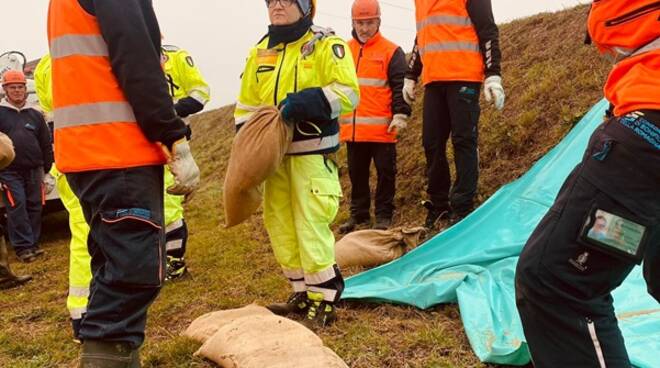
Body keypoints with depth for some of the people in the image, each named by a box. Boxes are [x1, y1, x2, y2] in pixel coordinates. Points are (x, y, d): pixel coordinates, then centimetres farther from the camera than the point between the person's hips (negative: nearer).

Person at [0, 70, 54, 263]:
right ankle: (22, 247, -2)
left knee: (35, 207, 5)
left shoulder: (35, 115, 12)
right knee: (17, 207, -7)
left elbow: (46, 144, 14)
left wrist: (48, 172, 11)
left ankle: (33, 243, 16)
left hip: (34, 171, 3)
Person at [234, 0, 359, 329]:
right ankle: (302, 294, 22)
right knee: (280, 224, 9)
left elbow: (348, 92, -14)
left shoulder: (327, 45, -3)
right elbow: (247, 105, 19)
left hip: (313, 153, -6)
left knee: (312, 226, -8)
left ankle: (324, 300, 4)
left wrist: (304, 102, -24)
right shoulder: (259, 53, 15)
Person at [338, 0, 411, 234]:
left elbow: (400, 87, -6)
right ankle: (358, 214, 23)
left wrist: (400, 115, -17)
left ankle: (384, 215, 13)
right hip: (352, 128, 5)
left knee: (385, 171, 2)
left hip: (382, 129, -4)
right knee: (356, 172, 12)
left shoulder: (392, 52, -1)